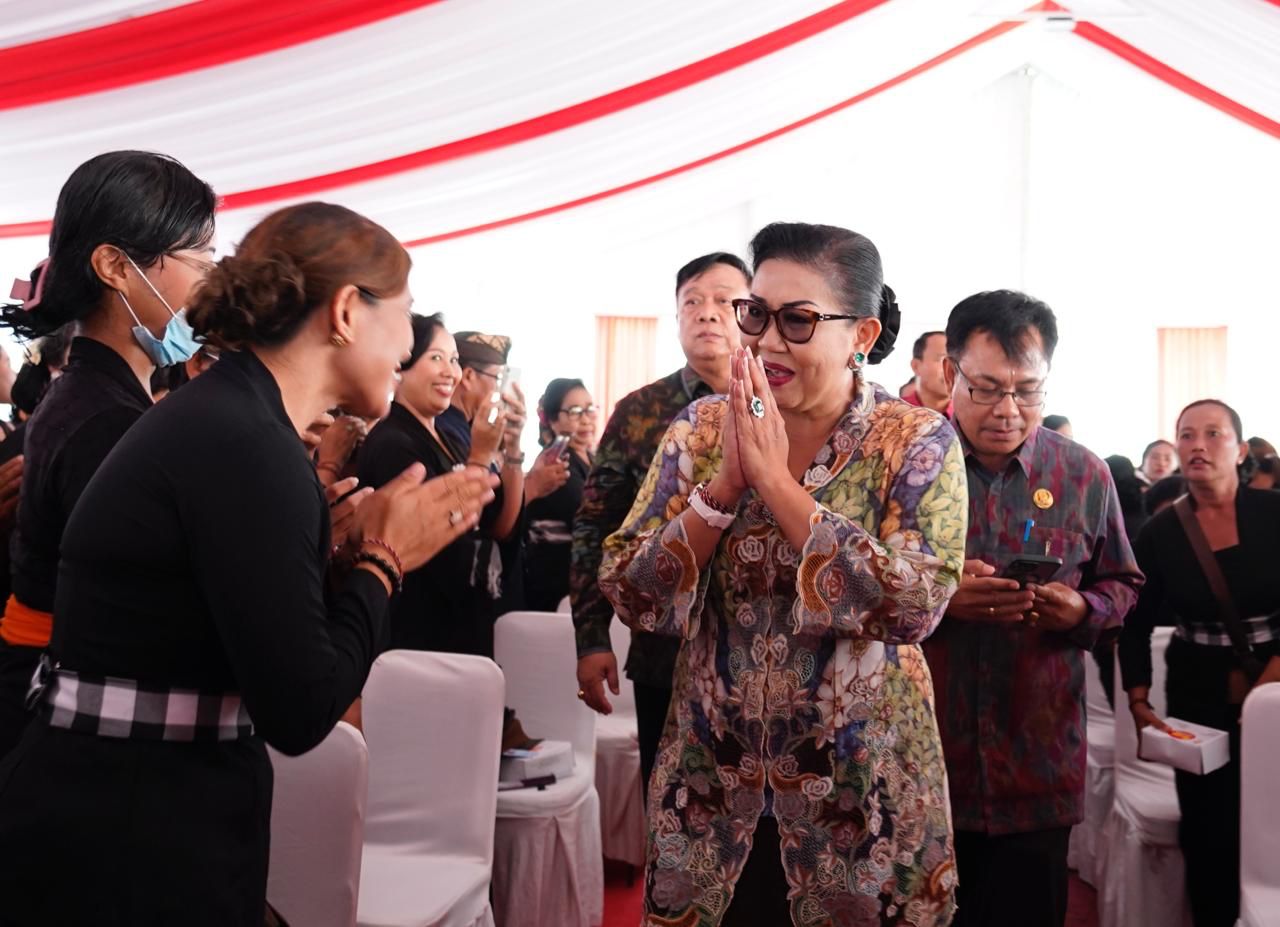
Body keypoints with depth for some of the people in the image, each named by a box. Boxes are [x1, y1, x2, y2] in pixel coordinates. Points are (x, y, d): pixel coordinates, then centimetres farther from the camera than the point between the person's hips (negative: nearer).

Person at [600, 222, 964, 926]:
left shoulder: (917, 442, -8)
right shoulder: (700, 430, -2)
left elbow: (915, 605, -22)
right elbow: (629, 595, -6)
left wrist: (775, 479, -22)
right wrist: (725, 481, -19)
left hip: (859, 790, -2)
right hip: (709, 786, 3)